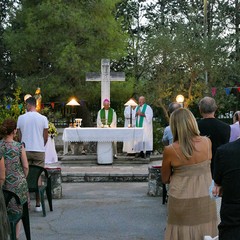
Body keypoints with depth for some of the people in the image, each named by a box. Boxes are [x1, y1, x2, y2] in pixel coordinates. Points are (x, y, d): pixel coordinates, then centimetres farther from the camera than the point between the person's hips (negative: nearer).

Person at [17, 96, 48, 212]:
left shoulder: (21, 118, -2)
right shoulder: (43, 118, -4)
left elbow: (19, 136, 4)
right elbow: (46, 137, 0)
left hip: (25, 150, 1)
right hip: (39, 150, -1)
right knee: (38, 176, 4)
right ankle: (38, 204, 6)